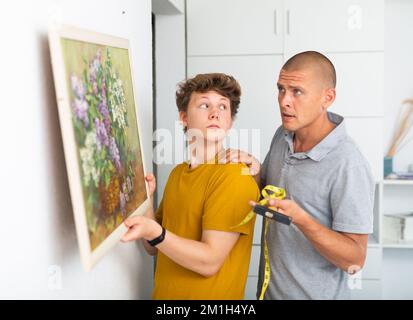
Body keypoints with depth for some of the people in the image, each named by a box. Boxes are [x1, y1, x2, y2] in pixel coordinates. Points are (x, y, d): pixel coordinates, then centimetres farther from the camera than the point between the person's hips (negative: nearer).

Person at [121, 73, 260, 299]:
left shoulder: (235, 177, -20)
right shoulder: (177, 172, 3)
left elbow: (209, 262, -23)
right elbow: (155, 248, 4)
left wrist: (154, 233, -35)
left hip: (208, 295, -6)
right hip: (164, 294, 7)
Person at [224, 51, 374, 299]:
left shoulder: (349, 165, -25)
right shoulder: (282, 135, -4)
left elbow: (354, 260, -22)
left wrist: (299, 218, -36)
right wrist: (255, 172, -11)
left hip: (315, 293, -6)